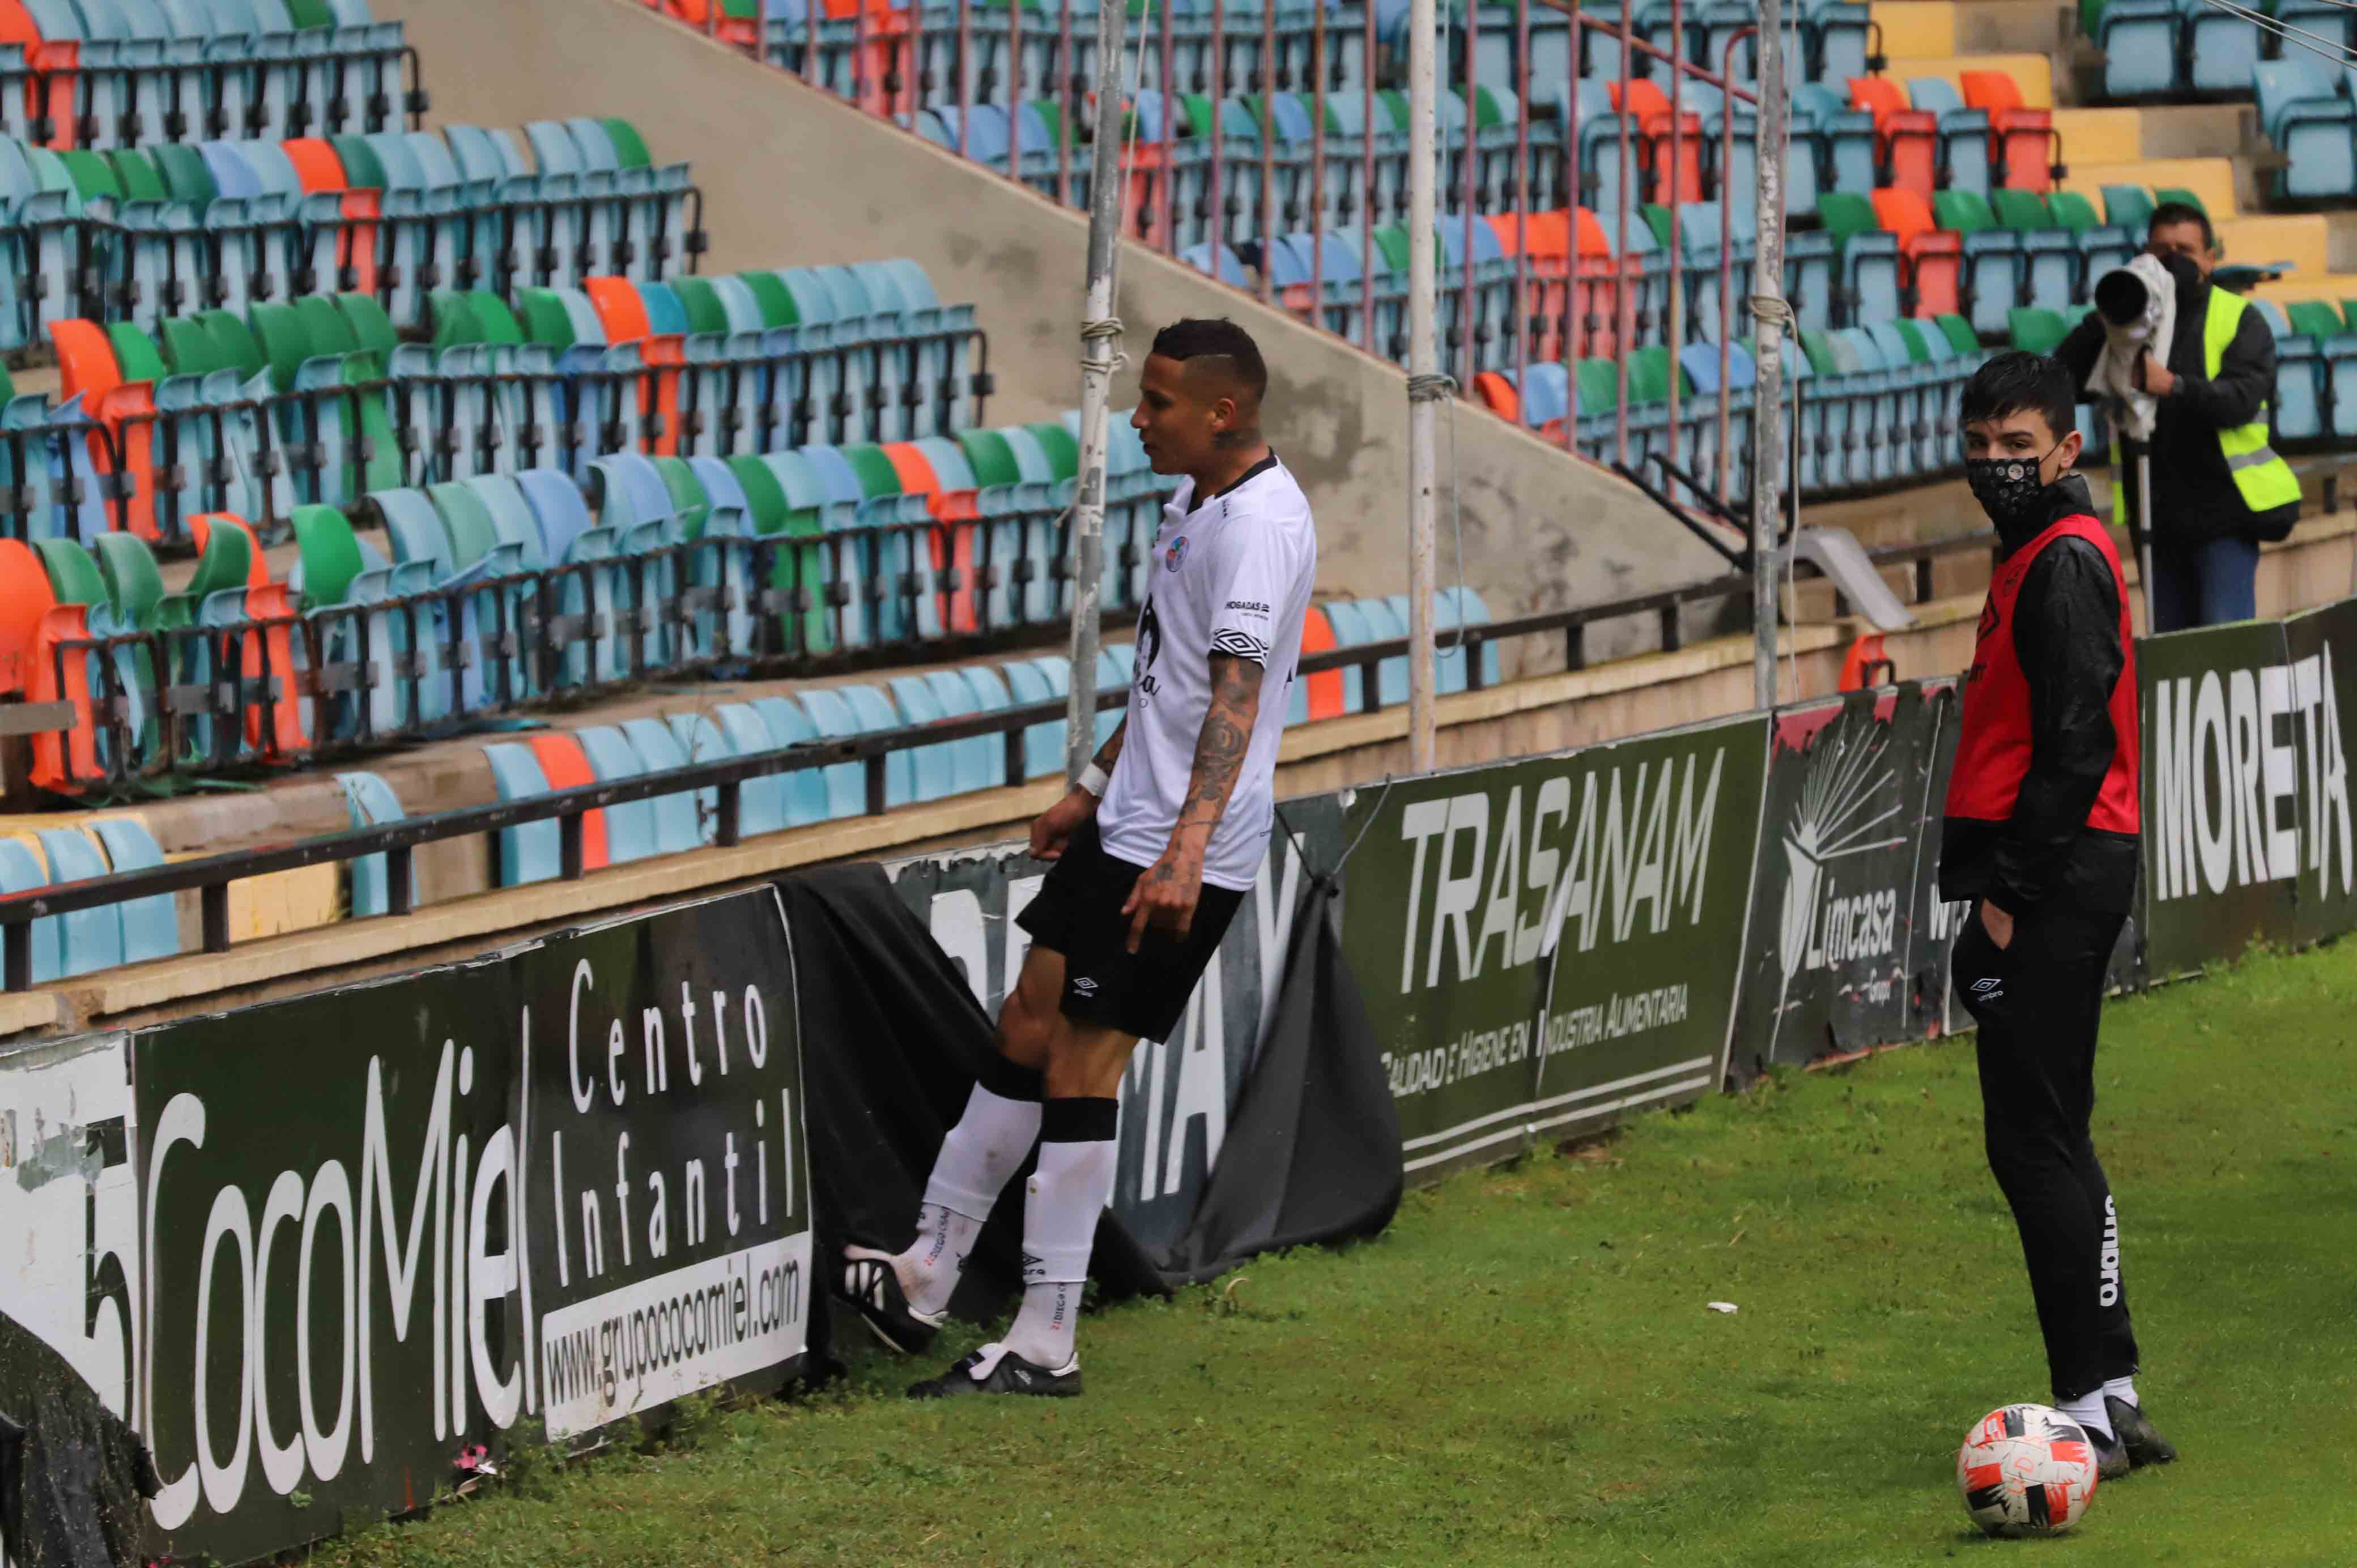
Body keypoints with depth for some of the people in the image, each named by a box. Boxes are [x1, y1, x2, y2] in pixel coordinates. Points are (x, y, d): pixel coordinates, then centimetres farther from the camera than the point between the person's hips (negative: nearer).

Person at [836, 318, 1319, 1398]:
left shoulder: (1260, 520, -19)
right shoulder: (1194, 500, 13)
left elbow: (1236, 696, -30)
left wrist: (1184, 852, -38)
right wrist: (1094, 790, 31)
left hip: (1182, 859, -10)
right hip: (1125, 825, 10)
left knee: (1080, 1067, -7)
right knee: (1027, 1030, 12)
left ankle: (1045, 1342, -1)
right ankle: (925, 1278, 21)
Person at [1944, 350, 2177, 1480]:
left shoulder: (2064, 562, -13)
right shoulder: (2037, 554, 19)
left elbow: (2078, 744, -20)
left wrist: (2011, 891, -19)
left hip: (2054, 886, -11)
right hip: (2058, 882, 11)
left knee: (2036, 1142, -10)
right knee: (2044, 1142, 13)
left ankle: (2094, 1406, -11)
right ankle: (2108, 1398, 17)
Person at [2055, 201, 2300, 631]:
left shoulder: (2238, 319, 1)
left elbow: (2241, 399, -17)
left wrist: (2175, 386, -35)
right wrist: (2101, 323, -17)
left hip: (2223, 514, -4)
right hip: (2159, 517, 4)